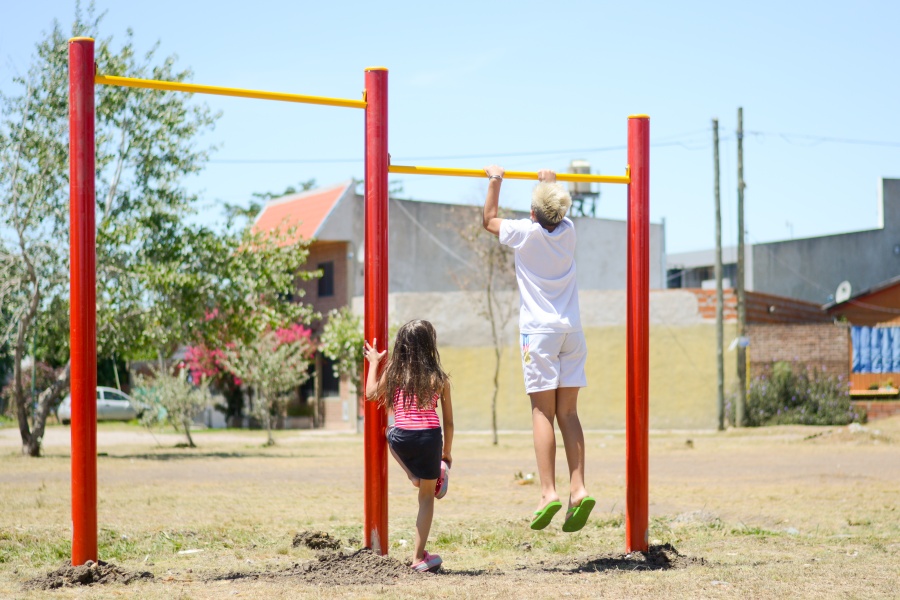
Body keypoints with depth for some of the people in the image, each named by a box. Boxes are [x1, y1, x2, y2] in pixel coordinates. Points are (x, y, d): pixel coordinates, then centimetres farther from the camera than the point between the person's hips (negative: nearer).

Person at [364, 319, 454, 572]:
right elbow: (449, 422, 7)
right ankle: (419, 556, 13)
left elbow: (372, 394, 20)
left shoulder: (393, 372, 3)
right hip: (430, 438, -1)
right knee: (427, 496, 12)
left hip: (401, 438, 1)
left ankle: (413, 475, 23)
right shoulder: (439, 378, 3)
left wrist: (373, 363, 32)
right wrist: (447, 452, 20)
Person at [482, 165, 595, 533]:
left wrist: (495, 182, 24)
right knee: (568, 413, 3)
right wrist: (550, 185, 45)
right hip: (571, 330, 4)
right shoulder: (568, 231, 6)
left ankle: (549, 492, -15)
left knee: (543, 412, -6)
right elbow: (556, 216, 33)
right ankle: (578, 489, -6)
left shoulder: (525, 233, -6)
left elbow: (489, 220, 15)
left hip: (539, 330, -4)